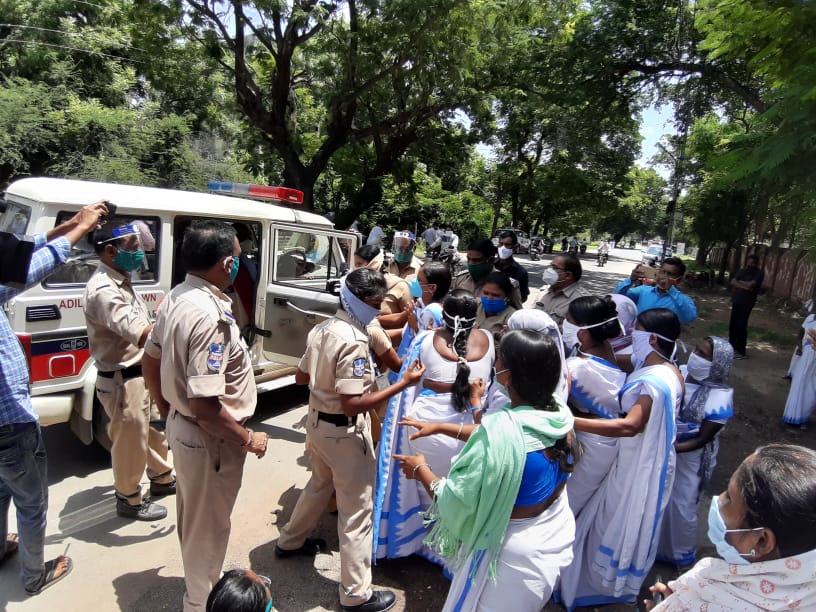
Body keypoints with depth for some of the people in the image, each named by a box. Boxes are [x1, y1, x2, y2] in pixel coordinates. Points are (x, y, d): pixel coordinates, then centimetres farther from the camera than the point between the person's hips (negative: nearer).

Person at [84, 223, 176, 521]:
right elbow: (141, 335, -34)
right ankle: (129, 500, 29)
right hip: (122, 381, -10)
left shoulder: (121, 280, 8)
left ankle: (162, 479, 45)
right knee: (131, 442, 8)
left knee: (155, 430, 25)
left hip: (142, 372, 10)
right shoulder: (103, 290, -24)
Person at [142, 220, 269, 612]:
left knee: (192, 517, 29)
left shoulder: (175, 298, -1)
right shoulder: (210, 315, -31)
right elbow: (205, 404, -32)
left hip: (180, 426, 9)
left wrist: (167, 412, 21)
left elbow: (149, 362, 10)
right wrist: (247, 440, -17)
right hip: (208, 440, -9)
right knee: (207, 526, 15)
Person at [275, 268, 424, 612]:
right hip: (344, 432, -9)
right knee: (357, 510, 5)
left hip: (318, 422, 9)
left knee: (319, 484, 32)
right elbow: (352, 404, -30)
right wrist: (403, 384, -29)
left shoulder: (322, 329, 1)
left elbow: (301, 377, 11)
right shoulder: (354, 341, -27)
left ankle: (290, 541, 52)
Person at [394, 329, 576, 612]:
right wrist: (440, 427, 7)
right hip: (556, 532, 7)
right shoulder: (559, 412, -12)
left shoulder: (502, 429, -36)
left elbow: (457, 500, -25)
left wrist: (421, 469, -7)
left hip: (513, 551, -7)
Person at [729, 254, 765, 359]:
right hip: (736, 301, 6)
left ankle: (741, 351, -2)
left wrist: (739, 282, 0)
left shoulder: (759, 273, -5)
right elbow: (732, 282, 1)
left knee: (741, 326, -8)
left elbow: (750, 284, -17)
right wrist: (744, 286, -13)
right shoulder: (743, 271, 13)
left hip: (747, 303, -6)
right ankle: (732, 346, 21)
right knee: (732, 324, 9)